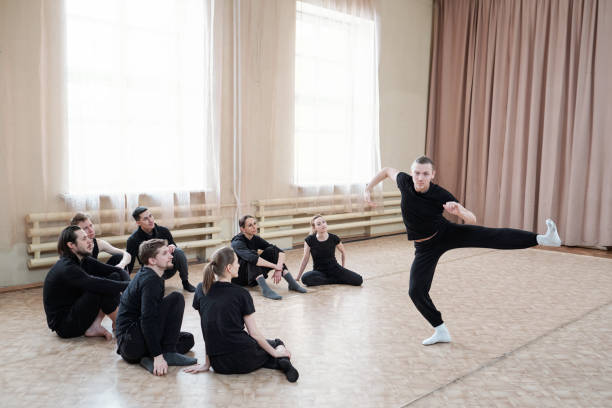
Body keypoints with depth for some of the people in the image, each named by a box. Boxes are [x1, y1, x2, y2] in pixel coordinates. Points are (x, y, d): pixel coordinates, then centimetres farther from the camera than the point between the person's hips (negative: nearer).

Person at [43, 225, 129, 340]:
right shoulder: (66, 268, -24)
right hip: (64, 325, -8)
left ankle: (94, 326, -8)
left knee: (115, 277, -6)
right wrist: (128, 286, -34)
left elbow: (116, 270, -4)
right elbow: (95, 284, -36)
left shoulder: (83, 261, 2)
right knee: (102, 288, -28)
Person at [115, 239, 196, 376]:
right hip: (131, 342, -10)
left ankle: (149, 358, -3)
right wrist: (158, 356, -29)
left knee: (188, 339, 17)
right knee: (176, 298, -17)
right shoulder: (150, 280, -17)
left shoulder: (145, 274, 14)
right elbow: (147, 320, -26)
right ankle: (168, 353, -14)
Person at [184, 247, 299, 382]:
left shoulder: (201, 290, 1)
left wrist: (207, 364, 12)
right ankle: (283, 361, -3)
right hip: (243, 361, -4)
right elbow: (254, 333, -7)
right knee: (277, 344, 28)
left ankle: (279, 362, 1)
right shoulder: (241, 294, -10)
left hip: (218, 365, 4)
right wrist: (275, 352, 7)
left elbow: (207, 331, 6)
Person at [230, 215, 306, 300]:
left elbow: (280, 251, -11)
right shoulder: (237, 243, -21)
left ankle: (292, 283, -20)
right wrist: (275, 266, -39)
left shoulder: (256, 239, -2)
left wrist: (279, 268, -29)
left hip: (254, 277, 6)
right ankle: (265, 289, -44)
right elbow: (252, 258, -41)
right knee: (252, 259, -33)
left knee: (271, 250, -14)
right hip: (239, 277, -6)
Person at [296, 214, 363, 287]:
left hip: (334, 268, 0)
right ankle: (336, 279, -14)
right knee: (305, 278, -35)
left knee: (358, 280, -21)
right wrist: (297, 278, -2)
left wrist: (342, 269, 9)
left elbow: (343, 252, 10)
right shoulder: (310, 240, -12)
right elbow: (305, 259, -4)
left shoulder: (334, 238, -9)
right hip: (319, 271, 1)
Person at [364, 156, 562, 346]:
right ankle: (441, 332, 13)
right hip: (425, 248, 2)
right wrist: (368, 190, 1)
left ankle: (542, 238, -28)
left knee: (492, 236, -24)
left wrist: (459, 211, -40)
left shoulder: (441, 195, -23)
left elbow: (472, 219, -18)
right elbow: (387, 170, 6)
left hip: (447, 234, -2)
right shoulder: (405, 182, -17)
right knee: (416, 291, -3)